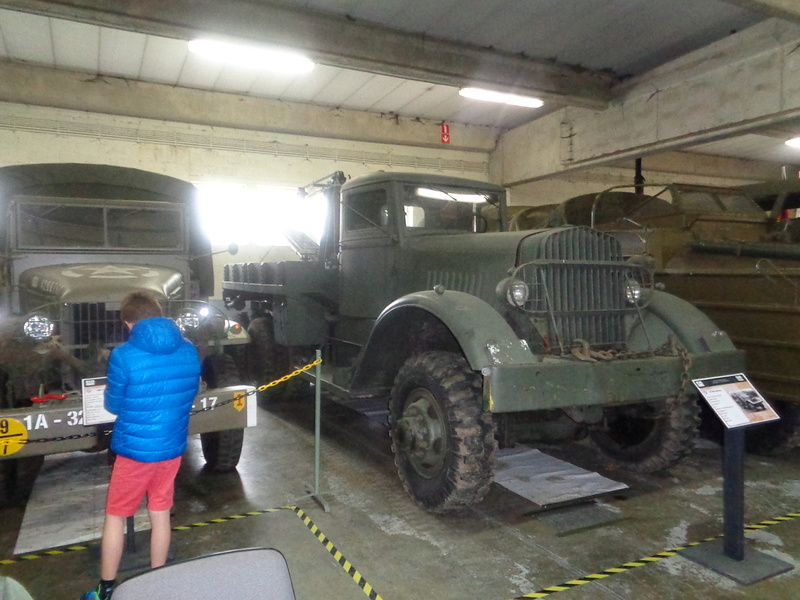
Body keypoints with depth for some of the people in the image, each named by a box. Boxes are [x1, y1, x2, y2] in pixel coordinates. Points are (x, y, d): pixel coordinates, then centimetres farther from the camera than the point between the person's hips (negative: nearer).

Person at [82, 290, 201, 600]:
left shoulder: (123, 356, -18)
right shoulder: (189, 351, -5)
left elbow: (113, 405, -5)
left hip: (134, 449, -4)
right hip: (172, 447, 4)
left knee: (114, 517, 15)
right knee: (160, 513, 18)